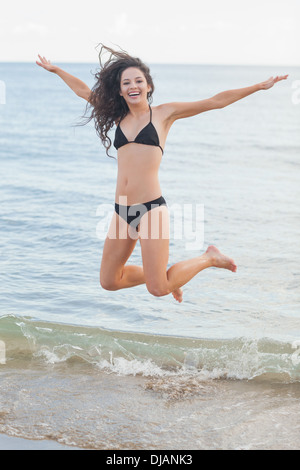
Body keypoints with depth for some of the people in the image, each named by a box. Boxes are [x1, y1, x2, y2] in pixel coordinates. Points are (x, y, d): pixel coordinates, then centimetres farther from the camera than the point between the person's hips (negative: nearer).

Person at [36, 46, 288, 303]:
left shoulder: (164, 113, 4)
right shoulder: (119, 116, 15)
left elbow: (215, 102, 3)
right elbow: (84, 91, 28)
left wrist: (258, 86, 1)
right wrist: (56, 70, 34)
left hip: (151, 207, -5)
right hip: (122, 210, 6)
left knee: (158, 289, -8)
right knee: (109, 281, 10)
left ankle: (210, 258, 17)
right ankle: (161, 274, 35)